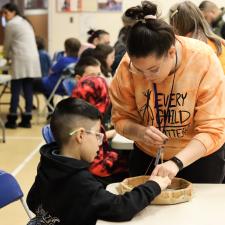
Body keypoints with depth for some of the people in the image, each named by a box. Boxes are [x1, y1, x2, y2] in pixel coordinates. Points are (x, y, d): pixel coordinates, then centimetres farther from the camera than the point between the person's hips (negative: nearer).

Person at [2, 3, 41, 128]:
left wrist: (6, 56, 24)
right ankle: (27, 119, 5)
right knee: (28, 89, 5)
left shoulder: (11, 24, -3)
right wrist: (11, 54, 32)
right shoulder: (25, 22, 23)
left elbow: (7, 44, 6)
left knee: (15, 90, -4)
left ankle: (12, 120, -3)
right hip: (32, 58, 8)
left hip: (21, 60, -8)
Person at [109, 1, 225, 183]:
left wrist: (176, 162, -40)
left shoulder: (204, 61, -27)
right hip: (147, 156, 2)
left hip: (201, 156, -2)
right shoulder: (128, 66, -21)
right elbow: (121, 118, -9)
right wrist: (139, 131, -31)